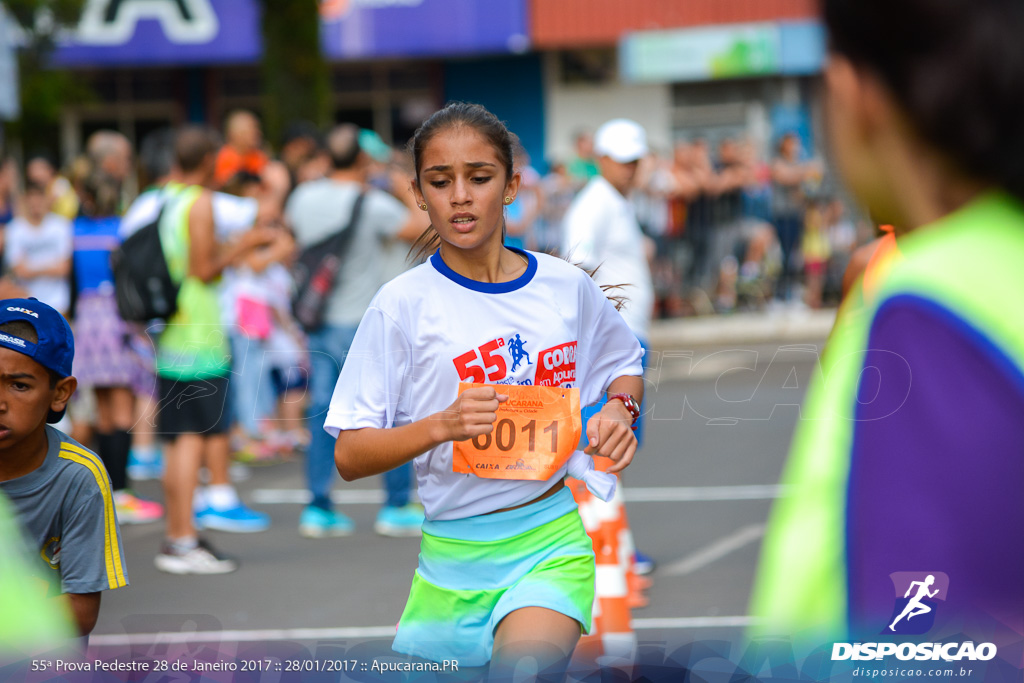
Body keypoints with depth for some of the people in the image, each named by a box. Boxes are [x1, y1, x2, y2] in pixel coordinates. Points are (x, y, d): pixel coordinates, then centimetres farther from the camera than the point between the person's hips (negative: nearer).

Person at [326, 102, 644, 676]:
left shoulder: (567, 285, 3)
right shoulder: (403, 303, -5)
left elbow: (626, 367, 23)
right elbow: (349, 456, -7)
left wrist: (619, 411, 1)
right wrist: (441, 425, -23)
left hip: (553, 539, -1)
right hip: (453, 552, 1)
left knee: (523, 667, -27)